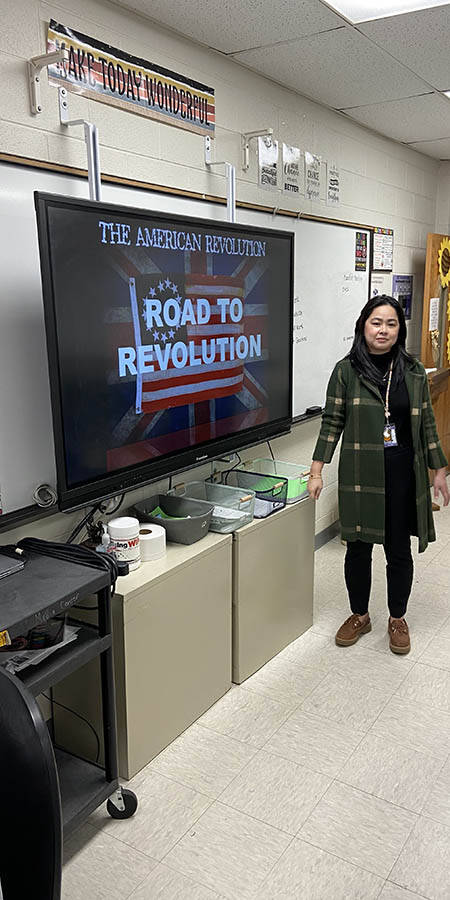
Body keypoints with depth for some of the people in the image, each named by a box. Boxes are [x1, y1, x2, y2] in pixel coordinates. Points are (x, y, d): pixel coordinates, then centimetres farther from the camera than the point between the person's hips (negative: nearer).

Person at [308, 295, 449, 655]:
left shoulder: (414, 372, 3)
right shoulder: (346, 370, -2)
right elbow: (332, 422, -2)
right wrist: (317, 470, -6)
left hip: (403, 475, 1)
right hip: (360, 475, -1)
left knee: (399, 550, 10)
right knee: (358, 547, 10)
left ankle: (397, 619, 31)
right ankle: (359, 615, 31)